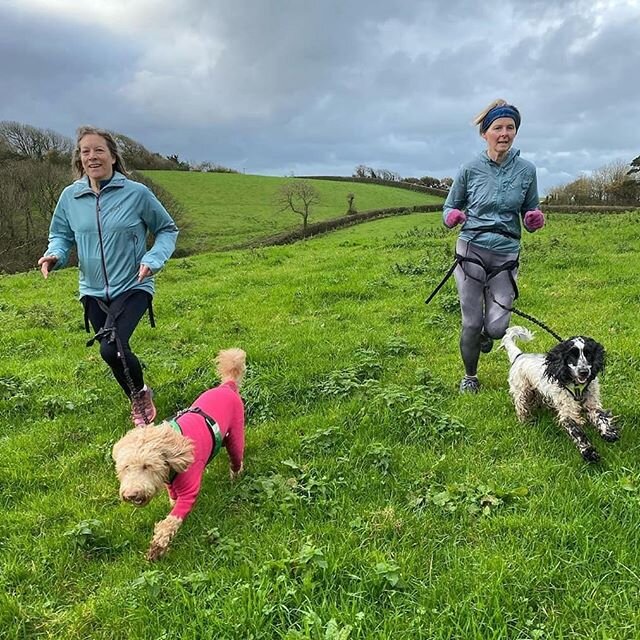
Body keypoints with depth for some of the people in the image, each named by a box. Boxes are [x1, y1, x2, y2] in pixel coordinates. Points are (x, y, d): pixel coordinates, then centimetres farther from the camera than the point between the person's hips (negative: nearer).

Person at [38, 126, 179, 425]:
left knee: (112, 348, -23)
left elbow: (167, 230, 0)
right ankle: (138, 401, 40)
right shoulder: (70, 196, -2)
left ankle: (141, 393, 8)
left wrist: (153, 259, -17)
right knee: (115, 352, 13)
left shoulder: (136, 193, -11)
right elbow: (60, 235, 11)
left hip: (132, 288, -4)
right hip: (93, 291, 4)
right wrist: (54, 254, -11)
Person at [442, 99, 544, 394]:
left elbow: (530, 216, 11)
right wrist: (452, 217, -15)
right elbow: (449, 207, 8)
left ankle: (486, 332, 35)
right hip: (471, 251, -1)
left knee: (496, 328, -6)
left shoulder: (526, 170, 1)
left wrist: (535, 220, -12)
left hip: (506, 255, 1)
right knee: (471, 324, 2)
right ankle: (469, 377, 28)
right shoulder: (470, 169, -3)